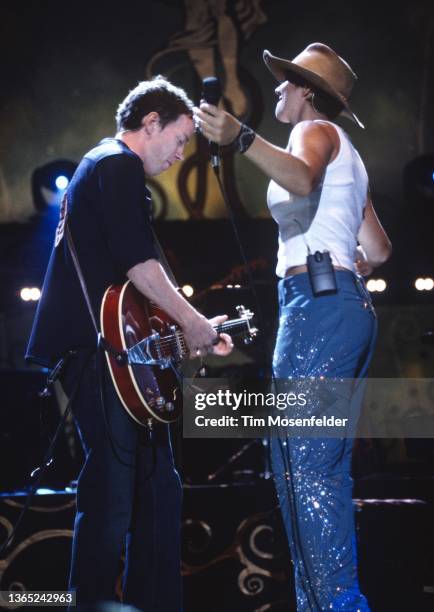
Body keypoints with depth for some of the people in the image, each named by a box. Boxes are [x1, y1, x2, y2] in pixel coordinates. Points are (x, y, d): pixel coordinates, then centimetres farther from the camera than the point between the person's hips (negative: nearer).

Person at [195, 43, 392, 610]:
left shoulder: (317, 130, 0)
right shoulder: (345, 157, 28)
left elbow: (302, 178, -26)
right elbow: (378, 250, 28)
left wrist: (239, 137, -38)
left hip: (316, 305, -10)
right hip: (349, 305, 10)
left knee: (303, 466, -15)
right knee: (325, 469, 10)